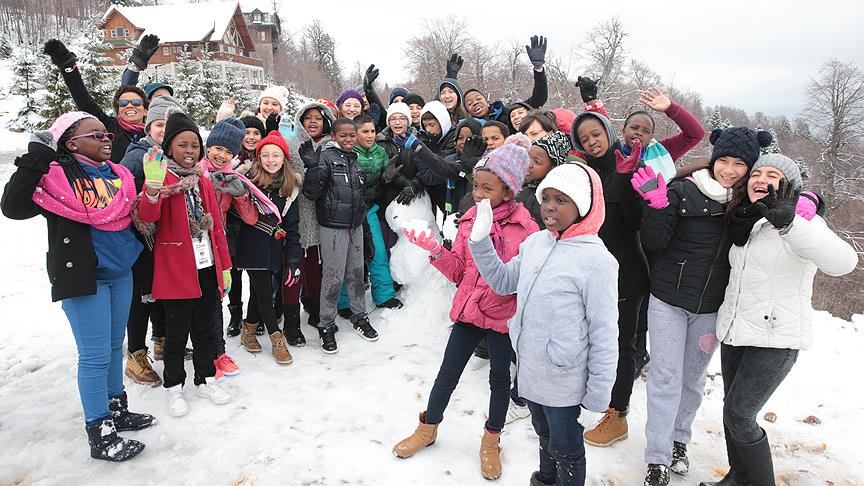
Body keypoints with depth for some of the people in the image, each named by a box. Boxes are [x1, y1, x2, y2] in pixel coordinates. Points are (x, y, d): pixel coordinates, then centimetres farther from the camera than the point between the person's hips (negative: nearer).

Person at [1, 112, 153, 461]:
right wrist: (36, 159, -25)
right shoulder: (57, 176, -11)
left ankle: (116, 411, 33)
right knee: (95, 355, -1)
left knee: (114, 346, 17)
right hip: (83, 277, -7)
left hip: (121, 274, 7)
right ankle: (100, 435, 12)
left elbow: (136, 216, 21)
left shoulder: (118, 175, 8)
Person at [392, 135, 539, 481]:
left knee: (500, 377, 14)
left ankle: (491, 441, 36)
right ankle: (428, 428, 37)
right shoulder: (470, 220, 1)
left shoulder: (526, 228, -13)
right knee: (448, 371, 15)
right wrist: (435, 251, -13)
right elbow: (458, 270, 3)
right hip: (468, 310, 4)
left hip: (503, 314, -3)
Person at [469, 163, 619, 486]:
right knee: (544, 435, 29)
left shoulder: (596, 260, -21)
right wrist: (480, 240, -2)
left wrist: (598, 392, -12)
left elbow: (604, 332, -17)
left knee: (565, 449, 16)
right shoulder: (534, 243, -1)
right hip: (530, 371, 7)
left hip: (564, 380, -7)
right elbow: (502, 282, 10)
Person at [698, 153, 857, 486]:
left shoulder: (803, 222, -12)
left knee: (738, 415, -8)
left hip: (775, 339, -7)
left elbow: (843, 262, -32)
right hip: (734, 333, 7)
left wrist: (787, 222, -46)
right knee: (733, 411, 14)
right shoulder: (746, 221, 10)